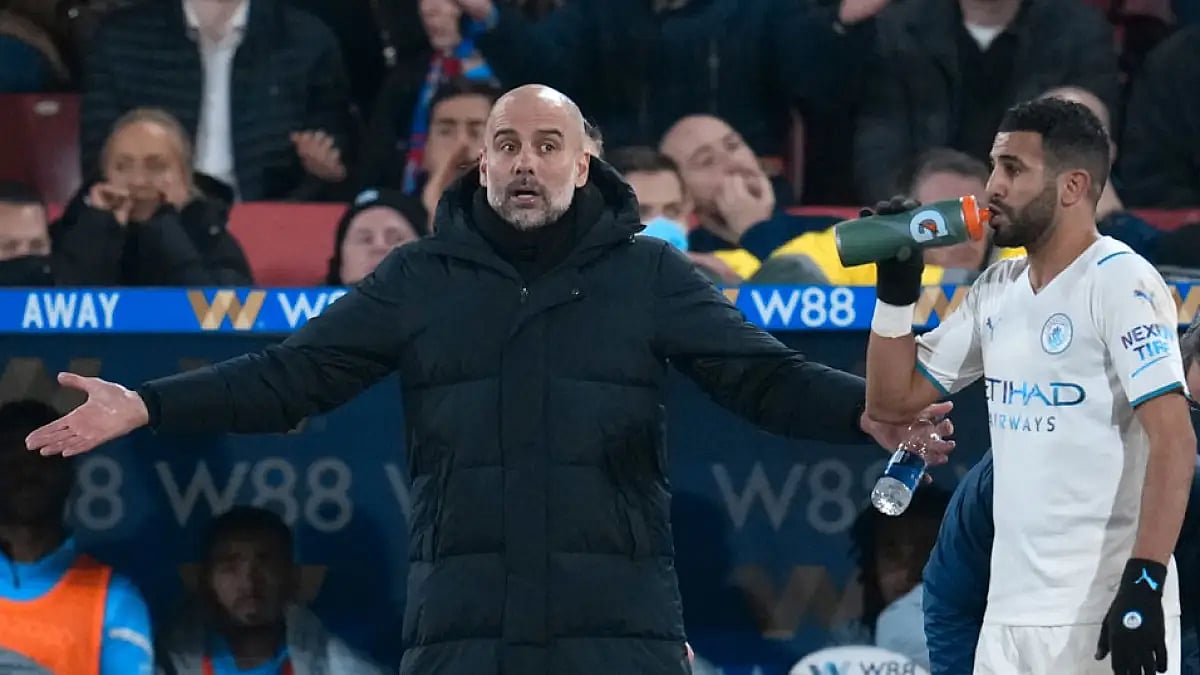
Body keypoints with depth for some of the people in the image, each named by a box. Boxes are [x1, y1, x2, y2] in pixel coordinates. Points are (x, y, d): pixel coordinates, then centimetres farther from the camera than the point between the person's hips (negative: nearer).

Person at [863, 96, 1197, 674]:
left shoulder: (1119, 281, -8)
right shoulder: (997, 290, 14)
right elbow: (892, 399, 20)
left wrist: (1145, 582, -23)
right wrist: (896, 288, 6)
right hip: (1010, 608, 7)